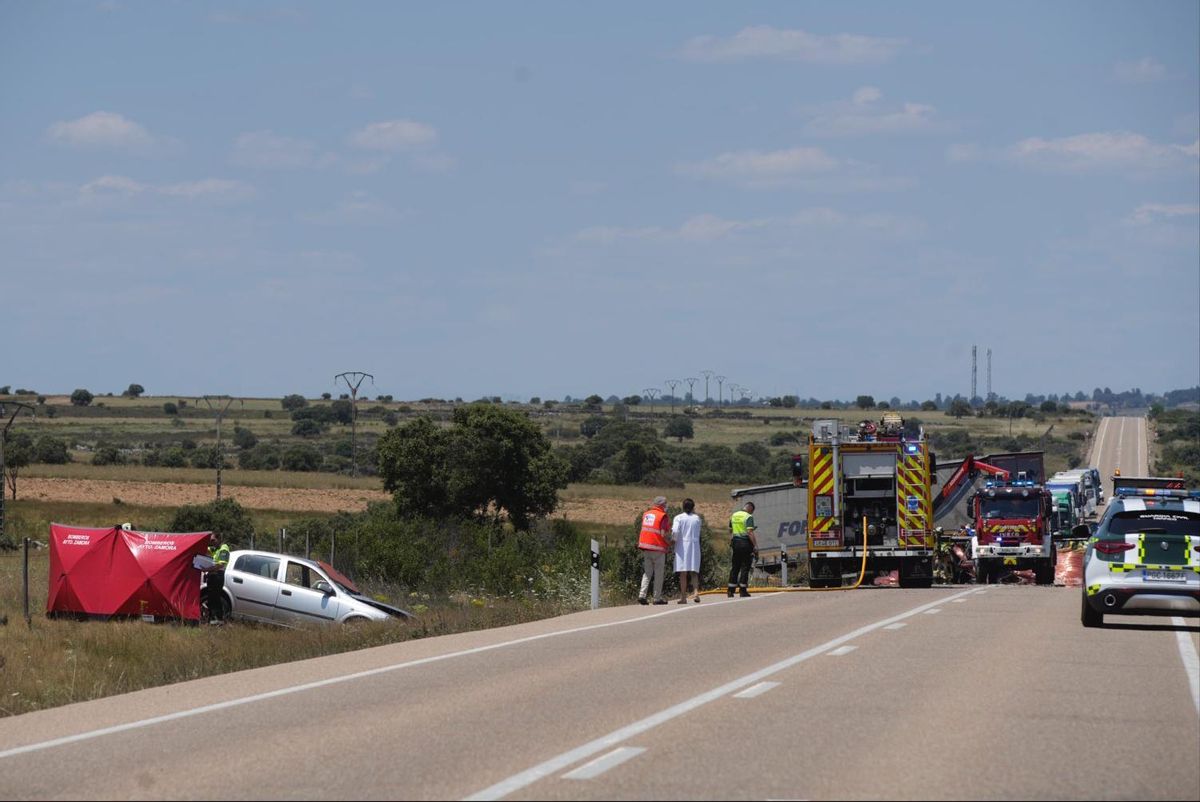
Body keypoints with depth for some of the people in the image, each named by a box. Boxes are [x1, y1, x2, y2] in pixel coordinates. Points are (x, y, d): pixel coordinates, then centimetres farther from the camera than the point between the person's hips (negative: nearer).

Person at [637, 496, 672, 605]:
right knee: (658, 574, 3)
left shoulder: (646, 514, 12)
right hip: (658, 548, -6)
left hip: (645, 547, 6)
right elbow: (664, 534, -15)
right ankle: (657, 598, 5)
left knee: (647, 572, 10)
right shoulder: (662, 516, -9)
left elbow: (645, 529, 13)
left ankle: (642, 595, -4)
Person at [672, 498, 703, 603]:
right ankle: (696, 592, -12)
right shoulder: (696, 518, 4)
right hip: (694, 545, 2)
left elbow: (675, 531, -15)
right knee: (694, 572, 8)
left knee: (683, 572, 0)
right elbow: (697, 534, 5)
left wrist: (675, 539, 3)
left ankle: (683, 597, 0)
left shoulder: (679, 518, -4)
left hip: (682, 546, -2)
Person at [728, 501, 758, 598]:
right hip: (745, 543, -6)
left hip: (735, 542, 6)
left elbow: (730, 531, 17)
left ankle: (731, 591, 9)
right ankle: (742, 590, 0)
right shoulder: (748, 517, -11)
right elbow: (750, 532, -20)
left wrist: (730, 542, 25)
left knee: (735, 567, 10)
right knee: (745, 567, 0)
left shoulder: (733, 516, 11)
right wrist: (755, 546, -19)